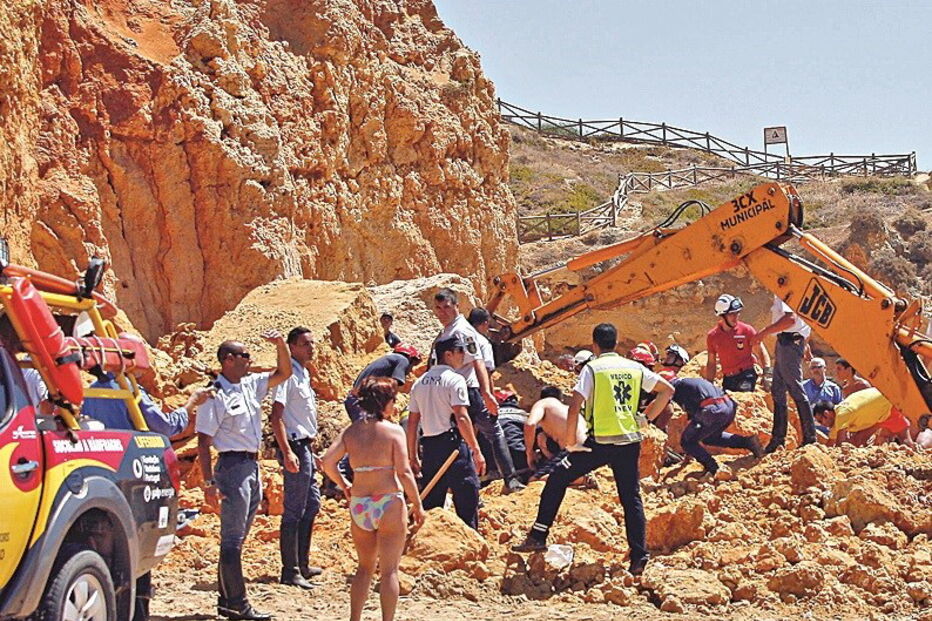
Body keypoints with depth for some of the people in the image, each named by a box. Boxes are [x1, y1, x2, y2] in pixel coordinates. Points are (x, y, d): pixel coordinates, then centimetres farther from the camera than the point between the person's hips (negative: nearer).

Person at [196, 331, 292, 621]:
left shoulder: (251, 385, 11)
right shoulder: (214, 396, -12)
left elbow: (284, 372, 22)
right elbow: (203, 443, -13)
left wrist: (280, 344, 4)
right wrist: (209, 483, -17)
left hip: (253, 467, 9)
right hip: (233, 466, -9)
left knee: (236, 539, 13)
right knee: (232, 539, -6)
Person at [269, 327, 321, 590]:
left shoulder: (304, 374, 16)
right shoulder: (289, 375, -14)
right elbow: (276, 417, -21)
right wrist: (287, 452, -26)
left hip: (305, 446, 10)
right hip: (295, 446, -10)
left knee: (312, 504, 17)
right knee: (294, 511, -6)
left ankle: (301, 565, 26)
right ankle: (290, 572, -1)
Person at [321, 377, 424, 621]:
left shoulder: (351, 431, 4)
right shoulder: (393, 431, -8)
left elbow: (327, 461, -3)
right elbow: (404, 472, -12)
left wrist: (343, 485, 13)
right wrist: (417, 505, -4)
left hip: (359, 505, 5)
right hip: (389, 503, -4)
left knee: (364, 567, 18)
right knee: (389, 570, 3)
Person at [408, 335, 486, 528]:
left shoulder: (419, 383, 14)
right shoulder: (454, 379, -7)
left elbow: (412, 423, 14)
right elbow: (461, 418, -16)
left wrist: (413, 457, 18)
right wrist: (477, 451, -14)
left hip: (429, 446, 7)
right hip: (453, 444, -7)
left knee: (431, 503, 12)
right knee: (467, 497, -3)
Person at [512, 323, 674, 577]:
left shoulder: (592, 368, -3)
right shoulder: (635, 368, 11)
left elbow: (574, 406, -12)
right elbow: (667, 390, 15)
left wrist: (570, 440, -3)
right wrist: (647, 418, 17)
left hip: (600, 442, -4)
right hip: (630, 441, 4)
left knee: (557, 478, 11)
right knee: (631, 498, 11)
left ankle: (538, 536, 9)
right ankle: (639, 557, 5)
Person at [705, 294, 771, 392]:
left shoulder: (746, 330, -6)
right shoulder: (712, 336, 3)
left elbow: (761, 352, -1)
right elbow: (711, 363, 10)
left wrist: (767, 372, -13)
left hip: (746, 376, -4)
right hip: (728, 379, 4)